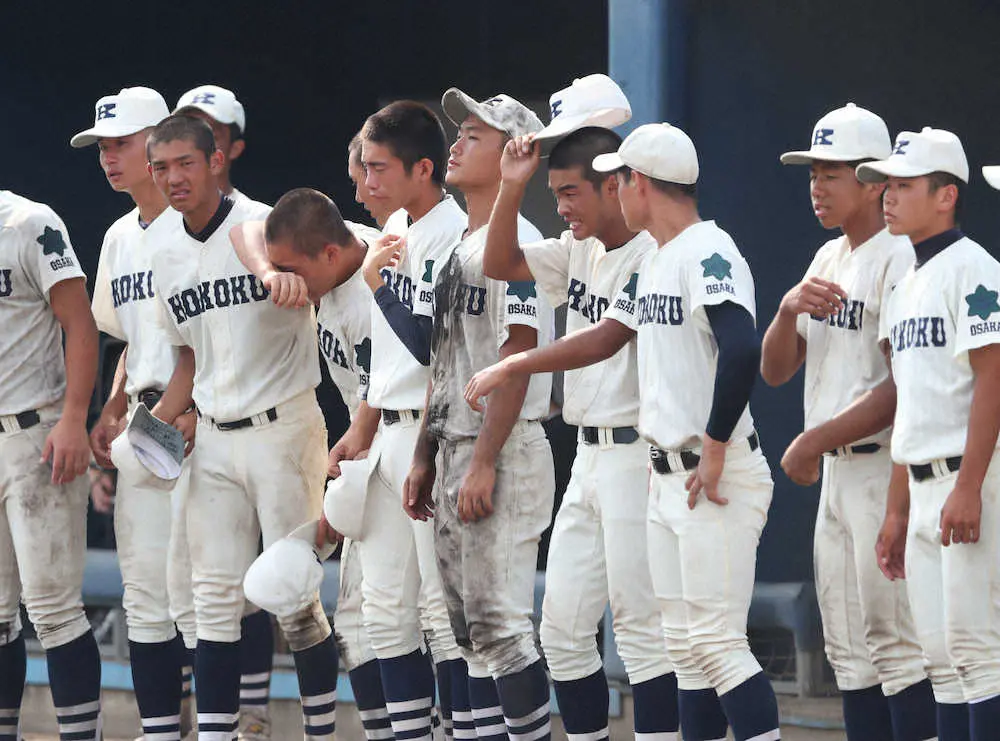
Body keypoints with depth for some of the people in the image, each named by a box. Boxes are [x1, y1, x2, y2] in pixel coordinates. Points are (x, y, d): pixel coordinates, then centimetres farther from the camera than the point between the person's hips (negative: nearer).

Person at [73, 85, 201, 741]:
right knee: (143, 593, 6)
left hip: (190, 419, -8)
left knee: (189, 586, -12)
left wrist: (165, 414, -17)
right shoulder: (120, 237, 18)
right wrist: (113, 411, 9)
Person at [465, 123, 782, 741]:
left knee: (718, 642, -13)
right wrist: (510, 367, 23)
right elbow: (606, 338, 26)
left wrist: (715, 449, -25)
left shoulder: (708, 254, -16)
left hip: (717, 477, -10)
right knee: (685, 645, 11)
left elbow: (742, 349, -29)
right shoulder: (654, 260, 16)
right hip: (668, 476, 10)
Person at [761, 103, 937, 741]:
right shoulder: (828, 260, 15)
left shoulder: (899, 259, -12)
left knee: (895, 640, -11)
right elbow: (775, 371, 13)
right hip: (835, 474, 9)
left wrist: (812, 443, -14)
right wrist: (790, 309, -7)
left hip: (884, 467, -9)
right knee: (848, 649, 10)